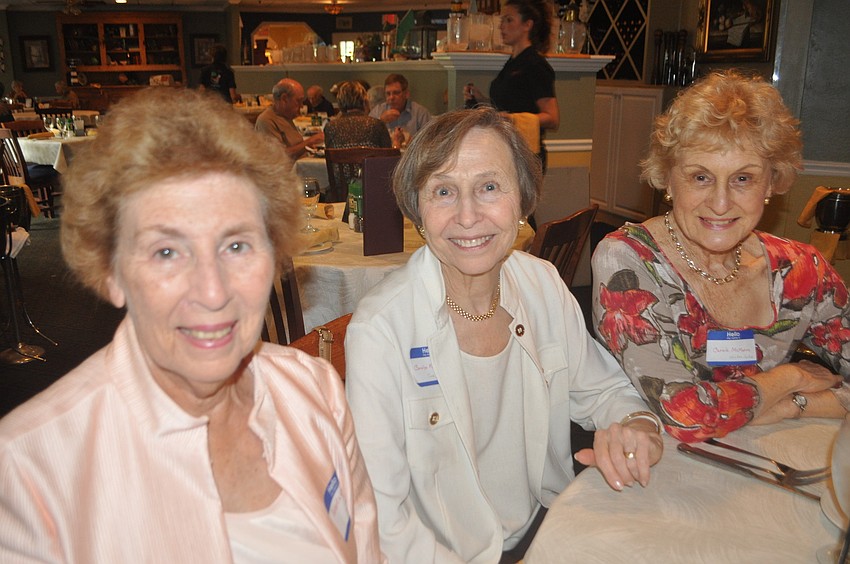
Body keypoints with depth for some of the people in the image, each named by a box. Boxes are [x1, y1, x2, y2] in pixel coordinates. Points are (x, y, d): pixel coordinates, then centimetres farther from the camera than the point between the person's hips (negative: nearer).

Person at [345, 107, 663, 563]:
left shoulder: (545, 286, -7)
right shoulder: (379, 329, -23)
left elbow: (600, 389, 6)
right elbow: (381, 519, -19)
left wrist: (636, 425, -14)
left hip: (549, 527, 5)